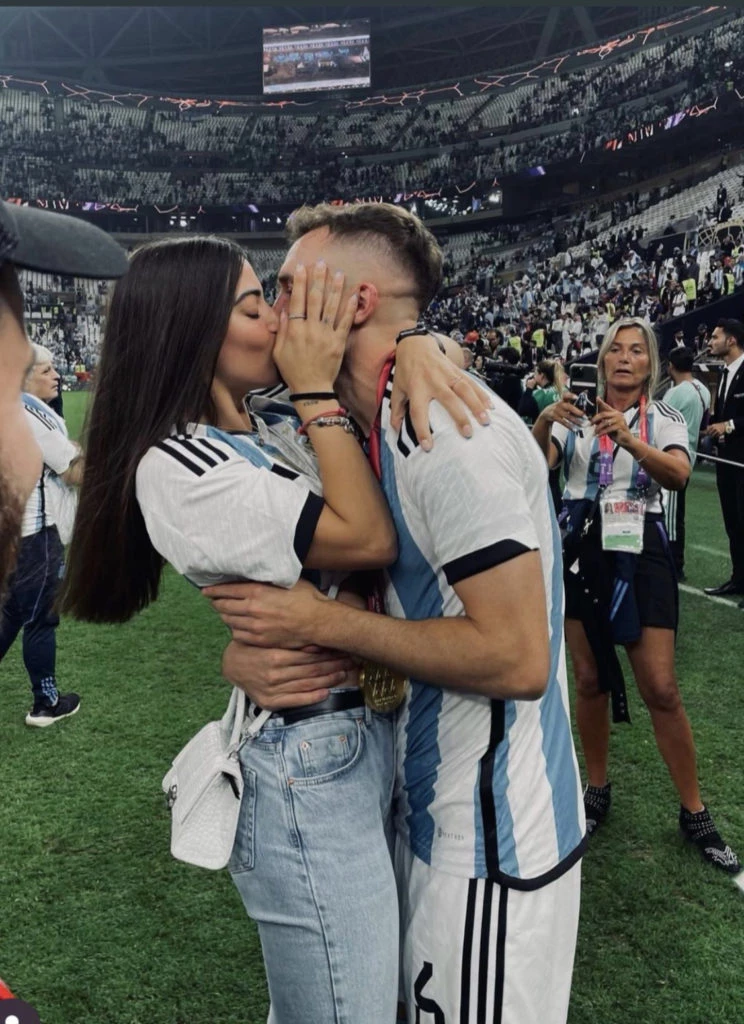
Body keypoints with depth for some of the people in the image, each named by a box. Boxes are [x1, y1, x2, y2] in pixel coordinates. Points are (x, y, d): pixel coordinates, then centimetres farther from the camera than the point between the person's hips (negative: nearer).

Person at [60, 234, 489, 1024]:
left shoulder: (279, 426, 5)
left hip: (368, 732, 8)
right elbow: (368, 538, -23)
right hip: (306, 771, -8)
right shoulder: (176, 467, -19)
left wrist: (418, 344, -11)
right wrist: (316, 390, -16)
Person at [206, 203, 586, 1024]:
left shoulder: (447, 430, -24)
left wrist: (321, 623, -22)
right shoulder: (385, 425, 5)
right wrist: (250, 644, -9)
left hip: (492, 837, -9)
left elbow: (517, 658, -28)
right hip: (430, 806, 9)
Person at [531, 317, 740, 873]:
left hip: (641, 555, -2)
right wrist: (544, 422, -30)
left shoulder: (665, 419, 1)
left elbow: (678, 475, -19)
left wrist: (629, 439, -36)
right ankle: (598, 790, 30)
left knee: (662, 690, -2)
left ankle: (695, 813, 15)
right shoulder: (576, 414, 5)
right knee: (590, 681, 10)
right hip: (581, 551, 2)